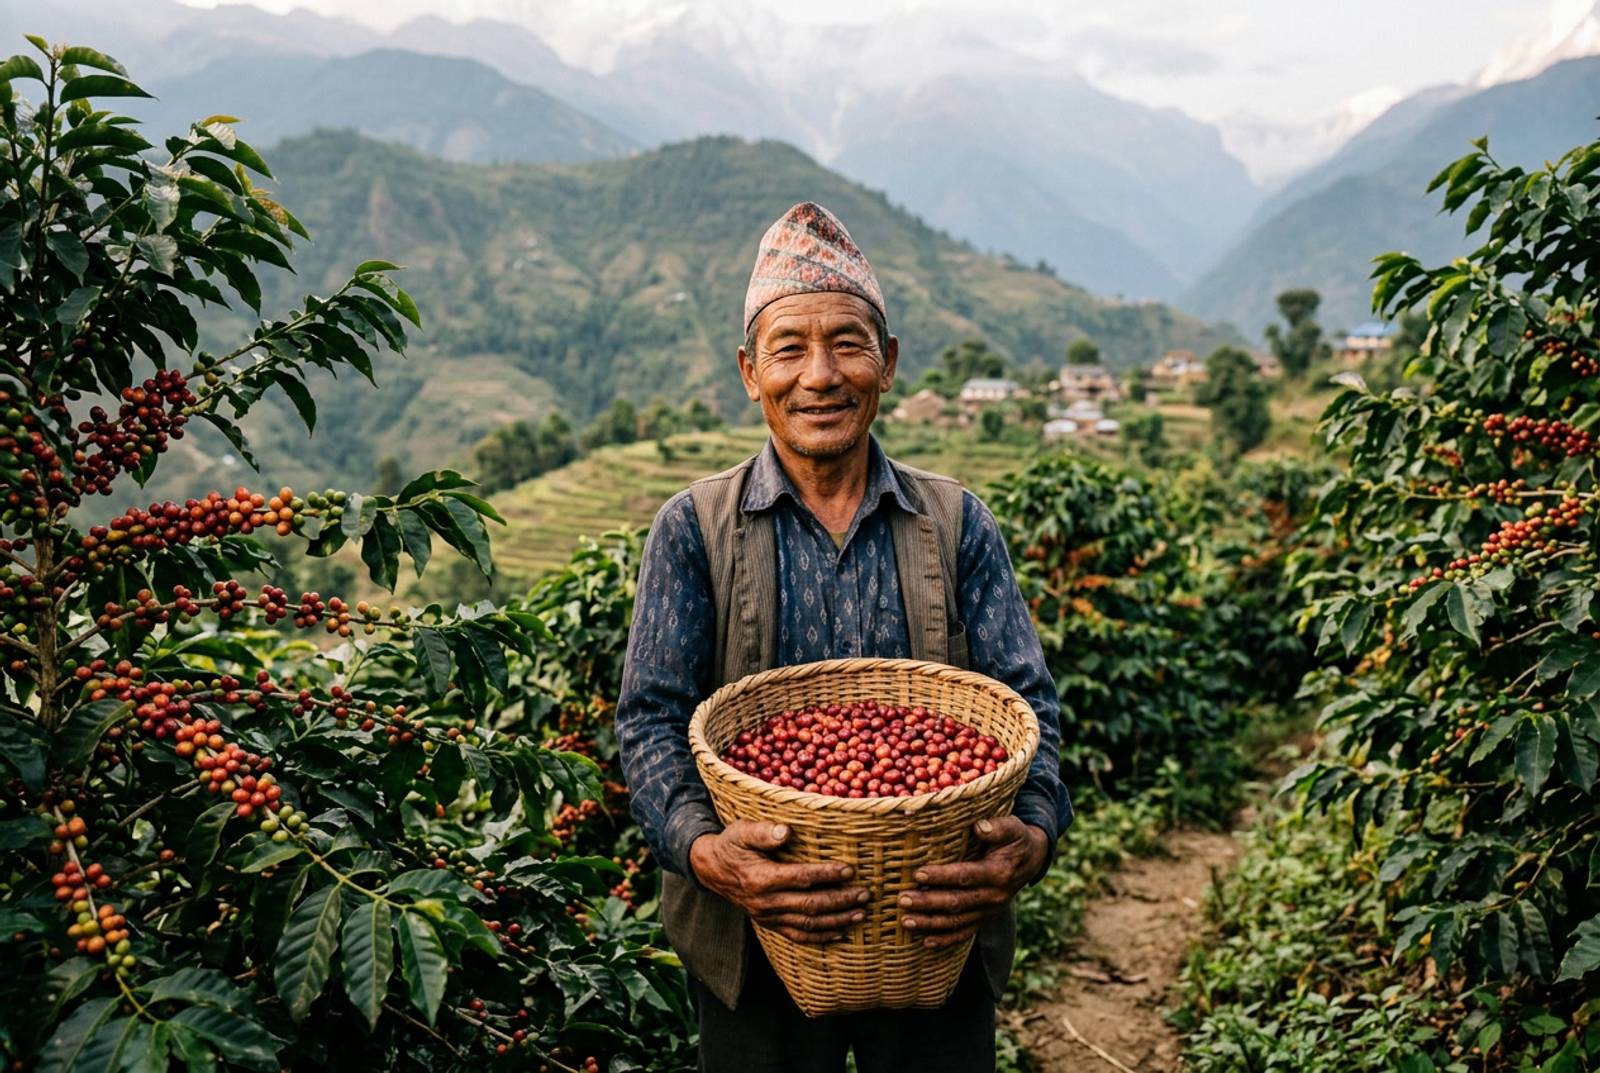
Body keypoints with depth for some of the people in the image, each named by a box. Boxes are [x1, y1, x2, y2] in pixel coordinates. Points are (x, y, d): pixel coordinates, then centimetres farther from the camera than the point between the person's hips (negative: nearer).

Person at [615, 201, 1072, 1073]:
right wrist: (703, 849, -25)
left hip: (939, 929, 2)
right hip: (756, 938, -1)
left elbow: (1025, 700, -2)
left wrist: (1035, 832, -22)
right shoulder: (692, 531, -2)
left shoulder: (957, 525, 2)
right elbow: (650, 717, -6)